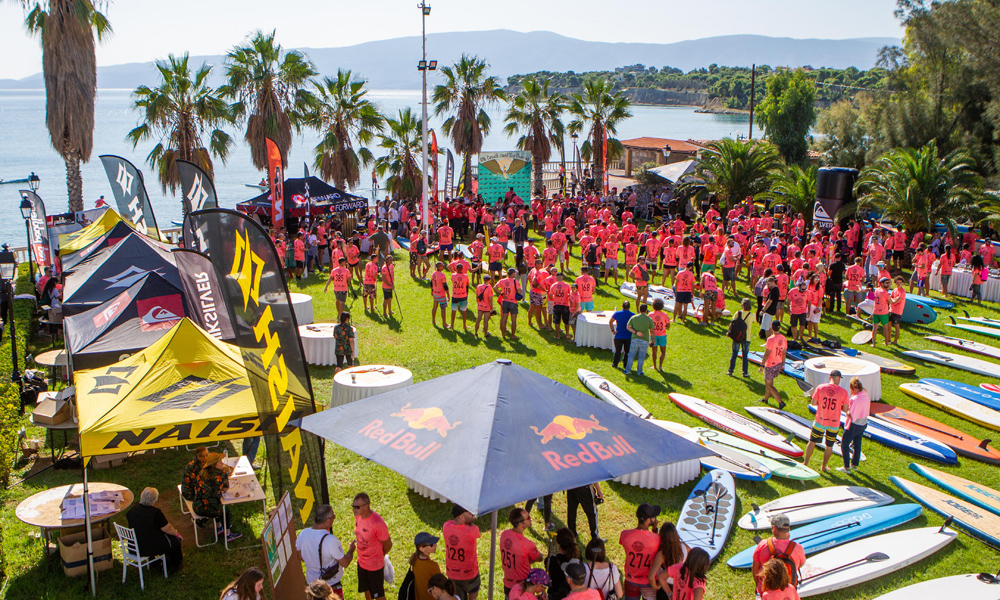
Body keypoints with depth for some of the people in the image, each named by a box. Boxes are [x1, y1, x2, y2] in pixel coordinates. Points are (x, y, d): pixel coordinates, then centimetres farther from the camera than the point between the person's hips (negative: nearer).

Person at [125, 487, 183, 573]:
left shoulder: (132, 510, -5)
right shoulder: (155, 513, -25)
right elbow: (167, 529, -13)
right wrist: (177, 534, 7)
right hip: (151, 548, -7)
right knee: (176, 540, 16)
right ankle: (174, 565, 37)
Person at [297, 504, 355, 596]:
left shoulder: (302, 534, -12)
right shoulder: (331, 540, -30)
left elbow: (300, 557, 4)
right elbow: (345, 563, -21)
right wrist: (351, 550, -2)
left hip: (311, 581, 6)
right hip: (331, 584, -6)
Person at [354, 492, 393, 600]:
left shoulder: (377, 523, -34)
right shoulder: (358, 516, -12)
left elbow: (388, 545, -18)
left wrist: (379, 555, -1)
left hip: (374, 565, -6)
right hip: (361, 562, 6)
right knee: (366, 590, 27)